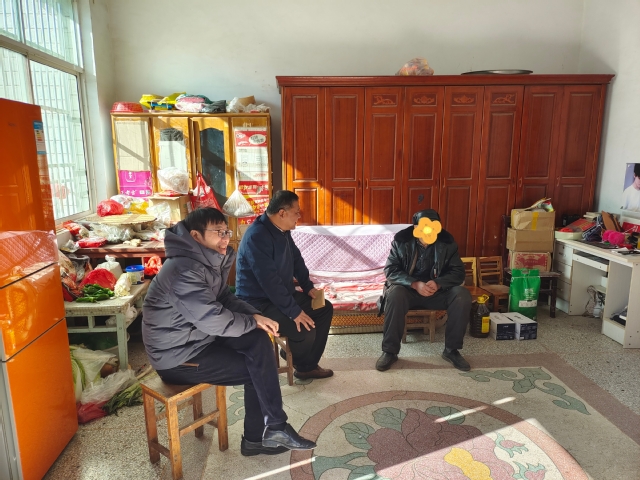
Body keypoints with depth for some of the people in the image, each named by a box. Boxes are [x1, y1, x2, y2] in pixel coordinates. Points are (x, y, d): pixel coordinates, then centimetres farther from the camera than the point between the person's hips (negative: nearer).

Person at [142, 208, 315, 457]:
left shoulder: (211, 261, 4)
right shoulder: (184, 270, -26)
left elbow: (225, 298, 11)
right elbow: (214, 320, -28)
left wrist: (254, 315, -8)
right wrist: (254, 322, -13)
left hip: (199, 338, 8)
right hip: (177, 355, -8)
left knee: (258, 342, -5)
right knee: (258, 366, -9)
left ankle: (257, 437, 4)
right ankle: (274, 428, 11)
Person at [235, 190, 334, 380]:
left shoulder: (282, 231, 4)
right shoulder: (257, 237, -27)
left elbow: (296, 259, 18)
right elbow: (270, 281, -31)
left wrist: (308, 287, 7)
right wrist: (294, 311, -28)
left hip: (283, 294, 10)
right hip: (259, 302, -10)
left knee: (325, 308, 8)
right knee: (305, 329, -26)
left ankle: (309, 365, 15)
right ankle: (302, 366, 8)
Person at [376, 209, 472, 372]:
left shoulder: (447, 242, -7)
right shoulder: (401, 240, -11)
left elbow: (458, 272, -6)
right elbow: (391, 270, -14)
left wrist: (438, 283, -27)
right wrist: (415, 284, -30)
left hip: (438, 291, 2)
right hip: (408, 289, -2)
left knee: (463, 296, -25)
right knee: (394, 294, -35)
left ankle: (451, 349, -9)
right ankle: (390, 351, -22)